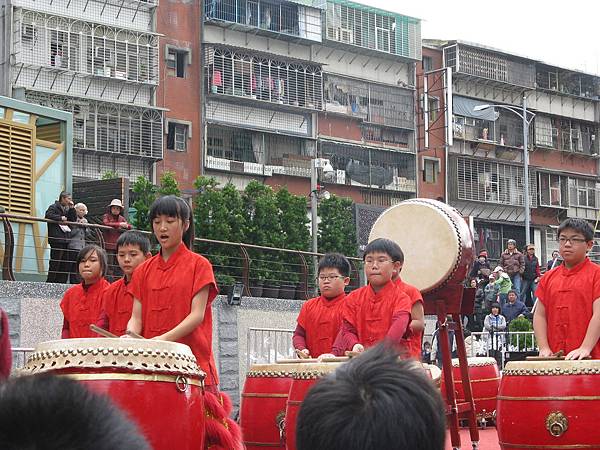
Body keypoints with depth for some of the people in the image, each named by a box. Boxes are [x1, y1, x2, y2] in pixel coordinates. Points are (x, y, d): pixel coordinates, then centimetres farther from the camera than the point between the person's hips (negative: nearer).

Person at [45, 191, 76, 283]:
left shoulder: (67, 209, 22)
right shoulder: (53, 207, -2)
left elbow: (73, 220, 14)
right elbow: (48, 215, -19)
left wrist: (71, 208, 7)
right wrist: (61, 218, -19)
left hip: (65, 239, 8)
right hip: (56, 239, -8)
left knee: (65, 263, 7)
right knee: (55, 262, -9)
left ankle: (61, 282, 11)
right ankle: (50, 281, -7)